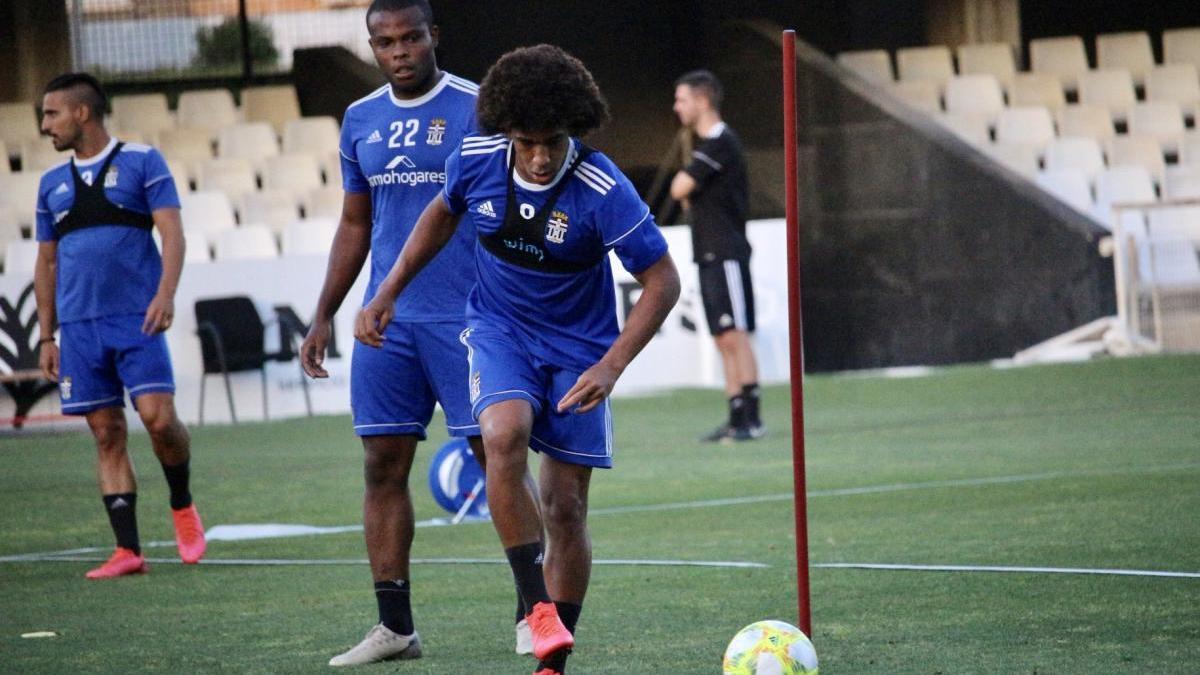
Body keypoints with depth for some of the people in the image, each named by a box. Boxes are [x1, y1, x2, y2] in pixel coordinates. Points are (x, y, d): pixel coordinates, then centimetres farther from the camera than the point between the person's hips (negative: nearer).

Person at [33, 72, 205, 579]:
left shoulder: (141, 162, 2)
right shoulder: (53, 183, 16)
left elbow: (171, 233, -5)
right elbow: (47, 262, 20)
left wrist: (165, 293, -20)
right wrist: (46, 337, 15)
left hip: (137, 319, -4)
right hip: (78, 327, 4)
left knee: (158, 418, -16)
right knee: (107, 437, 1)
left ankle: (182, 506, 11)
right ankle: (127, 551, 2)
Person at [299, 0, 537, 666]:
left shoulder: (476, 109, -4)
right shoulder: (361, 120, 12)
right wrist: (323, 316, 15)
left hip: (466, 318, -5)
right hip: (386, 321, 5)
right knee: (383, 466, 2)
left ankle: (533, 611, 0)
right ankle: (394, 626, 7)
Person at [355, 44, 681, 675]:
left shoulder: (604, 191, -24)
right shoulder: (476, 159, -13)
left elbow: (662, 281, -16)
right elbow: (442, 215, 10)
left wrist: (611, 365, -25)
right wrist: (386, 295, 9)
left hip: (578, 347, -1)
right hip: (499, 330, 1)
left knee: (565, 507, -1)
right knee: (504, 437, -30)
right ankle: (539, 607, -27)